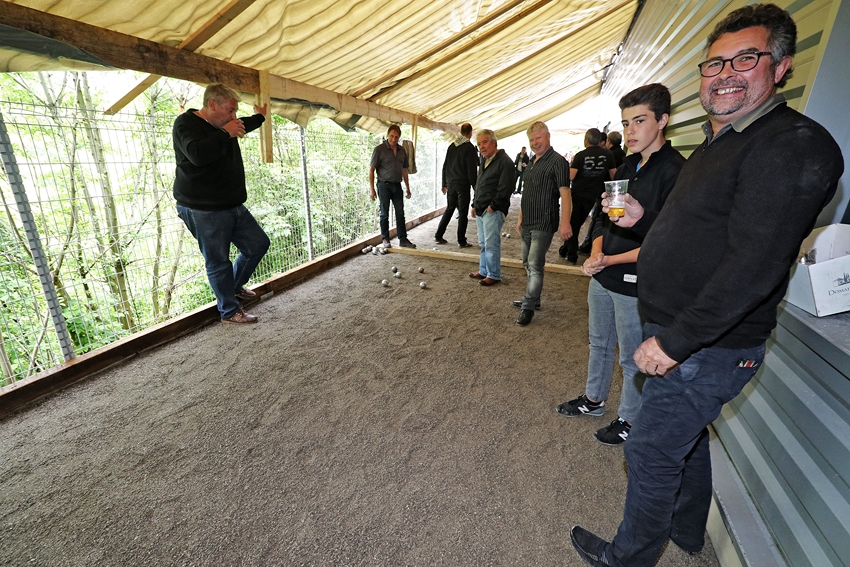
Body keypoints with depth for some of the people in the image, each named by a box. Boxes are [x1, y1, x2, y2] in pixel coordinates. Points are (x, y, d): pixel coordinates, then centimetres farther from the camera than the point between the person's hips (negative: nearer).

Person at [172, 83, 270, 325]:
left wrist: (260, 116, 48)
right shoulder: (185, 124, -10)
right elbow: (198, 154, -32)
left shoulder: (222, 125, 14)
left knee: (259, 244, 12)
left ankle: (235, 286, 34)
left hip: (233, 205, 9)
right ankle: (230, 312, 12)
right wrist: (225, 133, -22)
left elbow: (245, 126, 39)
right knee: (218, 262, -3)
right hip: (203, 211, -9)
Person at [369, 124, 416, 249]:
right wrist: (371, 189, -12)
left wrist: (407, 188, 13)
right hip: (384, 185, -4)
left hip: (397, 185, 5)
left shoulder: (402, 150, 10)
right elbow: (371, 170, -7)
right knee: (385, 214, 4)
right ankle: (385, 239, 15)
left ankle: (403, 240, 10)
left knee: (400, 214, 5)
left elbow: (404, 170, 16)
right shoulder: (379, 149, -6)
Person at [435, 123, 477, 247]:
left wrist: (444, 183, 18)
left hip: (451, 184, 6)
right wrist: (475, 187, -7)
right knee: (463, 213, 1)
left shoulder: (452, 146, 9)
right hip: (463, 185, -6)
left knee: (449, 209, 15)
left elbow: (445, 166, 12)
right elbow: (472, 170, -12)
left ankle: (438, 236, 14)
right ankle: (461, 241, 5)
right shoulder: (470, 148, -9)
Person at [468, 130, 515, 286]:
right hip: (481, 210, 9)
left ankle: (494, 275, 6)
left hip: (492, 211, -9)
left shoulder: (504, 161, -12)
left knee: (491, 244, -5)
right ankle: (484, 271, 26)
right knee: (483, 244, 15)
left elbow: (505, 188, -19)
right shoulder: (485, 161, 18)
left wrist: (493, 206, -17)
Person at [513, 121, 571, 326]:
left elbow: (565, 193, -18)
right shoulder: (532, 163, 15)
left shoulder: (558, 161, -11)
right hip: (528, 223, 9)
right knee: (528, 263, 16)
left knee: (535, 265, -8)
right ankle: (533, 298, 31)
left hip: (543, 223, -9)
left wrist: (565, 222, -27)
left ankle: (528, 307, 1)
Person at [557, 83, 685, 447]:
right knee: (599, 343, 22)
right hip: (602, 277, 8)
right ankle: (594, 399, 43)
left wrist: (610, 260, -21)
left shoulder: (676, 171, -15)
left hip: (635, 284, -8)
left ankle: (630, 420, 30)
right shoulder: (627, 167, 10)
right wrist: (595, 254, -4)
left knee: (633, 358, 9)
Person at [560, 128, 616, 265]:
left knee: (572, 224, 8)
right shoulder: (608, 155, -2)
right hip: (592, 196, 3)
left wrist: (572, 164, 2)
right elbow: (613, 175, 3)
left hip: (577, 194, -2)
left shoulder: (580, 155, -12)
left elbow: (570, 176, -16)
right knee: (578, 223, 16)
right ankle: (565, 249, 24)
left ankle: (572, 256, 11)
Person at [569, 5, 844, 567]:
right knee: (687, 437, 25)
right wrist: (643, 218, 5)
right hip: (685, 337, 10)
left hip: (709, 349, -10)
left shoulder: (794, 145, -19)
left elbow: (754, 265, -27)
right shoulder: (717, 144, 14)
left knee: (651, 452, 6)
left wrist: (674, 341, -25)